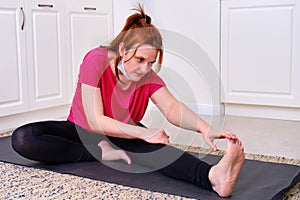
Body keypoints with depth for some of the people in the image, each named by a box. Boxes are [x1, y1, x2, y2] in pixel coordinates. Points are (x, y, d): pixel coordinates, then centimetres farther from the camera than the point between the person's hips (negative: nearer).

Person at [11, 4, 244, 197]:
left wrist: (205, 128, -51)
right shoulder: (96, 60, -26)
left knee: (155, 145, -35)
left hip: (123, 134, 1)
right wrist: (143, 133, -39)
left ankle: (212, 176, -58)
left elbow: (172, 107, -31)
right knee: (22, 138, -28)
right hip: (82, 131, -1)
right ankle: (102, 153, -26)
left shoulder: (148, 76, -14)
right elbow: (95, 121, -30)